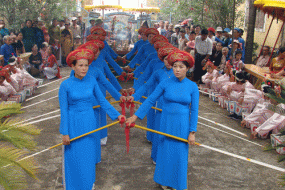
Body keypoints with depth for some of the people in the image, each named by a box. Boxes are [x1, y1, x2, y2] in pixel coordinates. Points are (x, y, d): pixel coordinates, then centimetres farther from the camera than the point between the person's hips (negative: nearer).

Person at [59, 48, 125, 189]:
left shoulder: (91, 81, -4)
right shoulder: (66, 85, -12)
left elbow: (102, 101, 4)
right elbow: (64, 110, -8)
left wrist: (116, 115, -2)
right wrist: (65, 133, -8)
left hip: (89, 124, 3)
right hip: (73, 125, -3)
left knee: (89, 155, 15)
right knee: (74, 157, 7)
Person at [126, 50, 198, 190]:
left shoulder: (193, 87, -7)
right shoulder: (165, 83, -8)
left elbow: (194, 110, -3)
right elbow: (150, 100, -3)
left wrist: (192, 132, -5)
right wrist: (135, 116, -5)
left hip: (182, 125, 0)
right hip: (166, 123, 0)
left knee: (180, 154, 9)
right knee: (165, 151, 12)